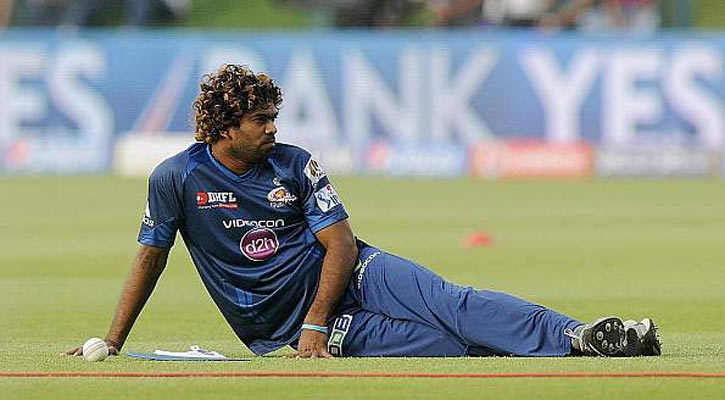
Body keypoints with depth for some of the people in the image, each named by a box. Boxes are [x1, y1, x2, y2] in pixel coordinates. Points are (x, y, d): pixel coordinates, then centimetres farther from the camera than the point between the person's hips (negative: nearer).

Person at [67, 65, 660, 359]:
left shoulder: (295, 166, 1)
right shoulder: (177, 179, -4)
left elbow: (341, 245, -3)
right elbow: (149, 260, 3)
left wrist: (315, 325, -16)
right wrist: (111, 343, 0)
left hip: (351, 278, 3)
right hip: (280, 324, -3)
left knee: (450, 304, -24)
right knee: (451, 345, -22)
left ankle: (576, 338, -35)